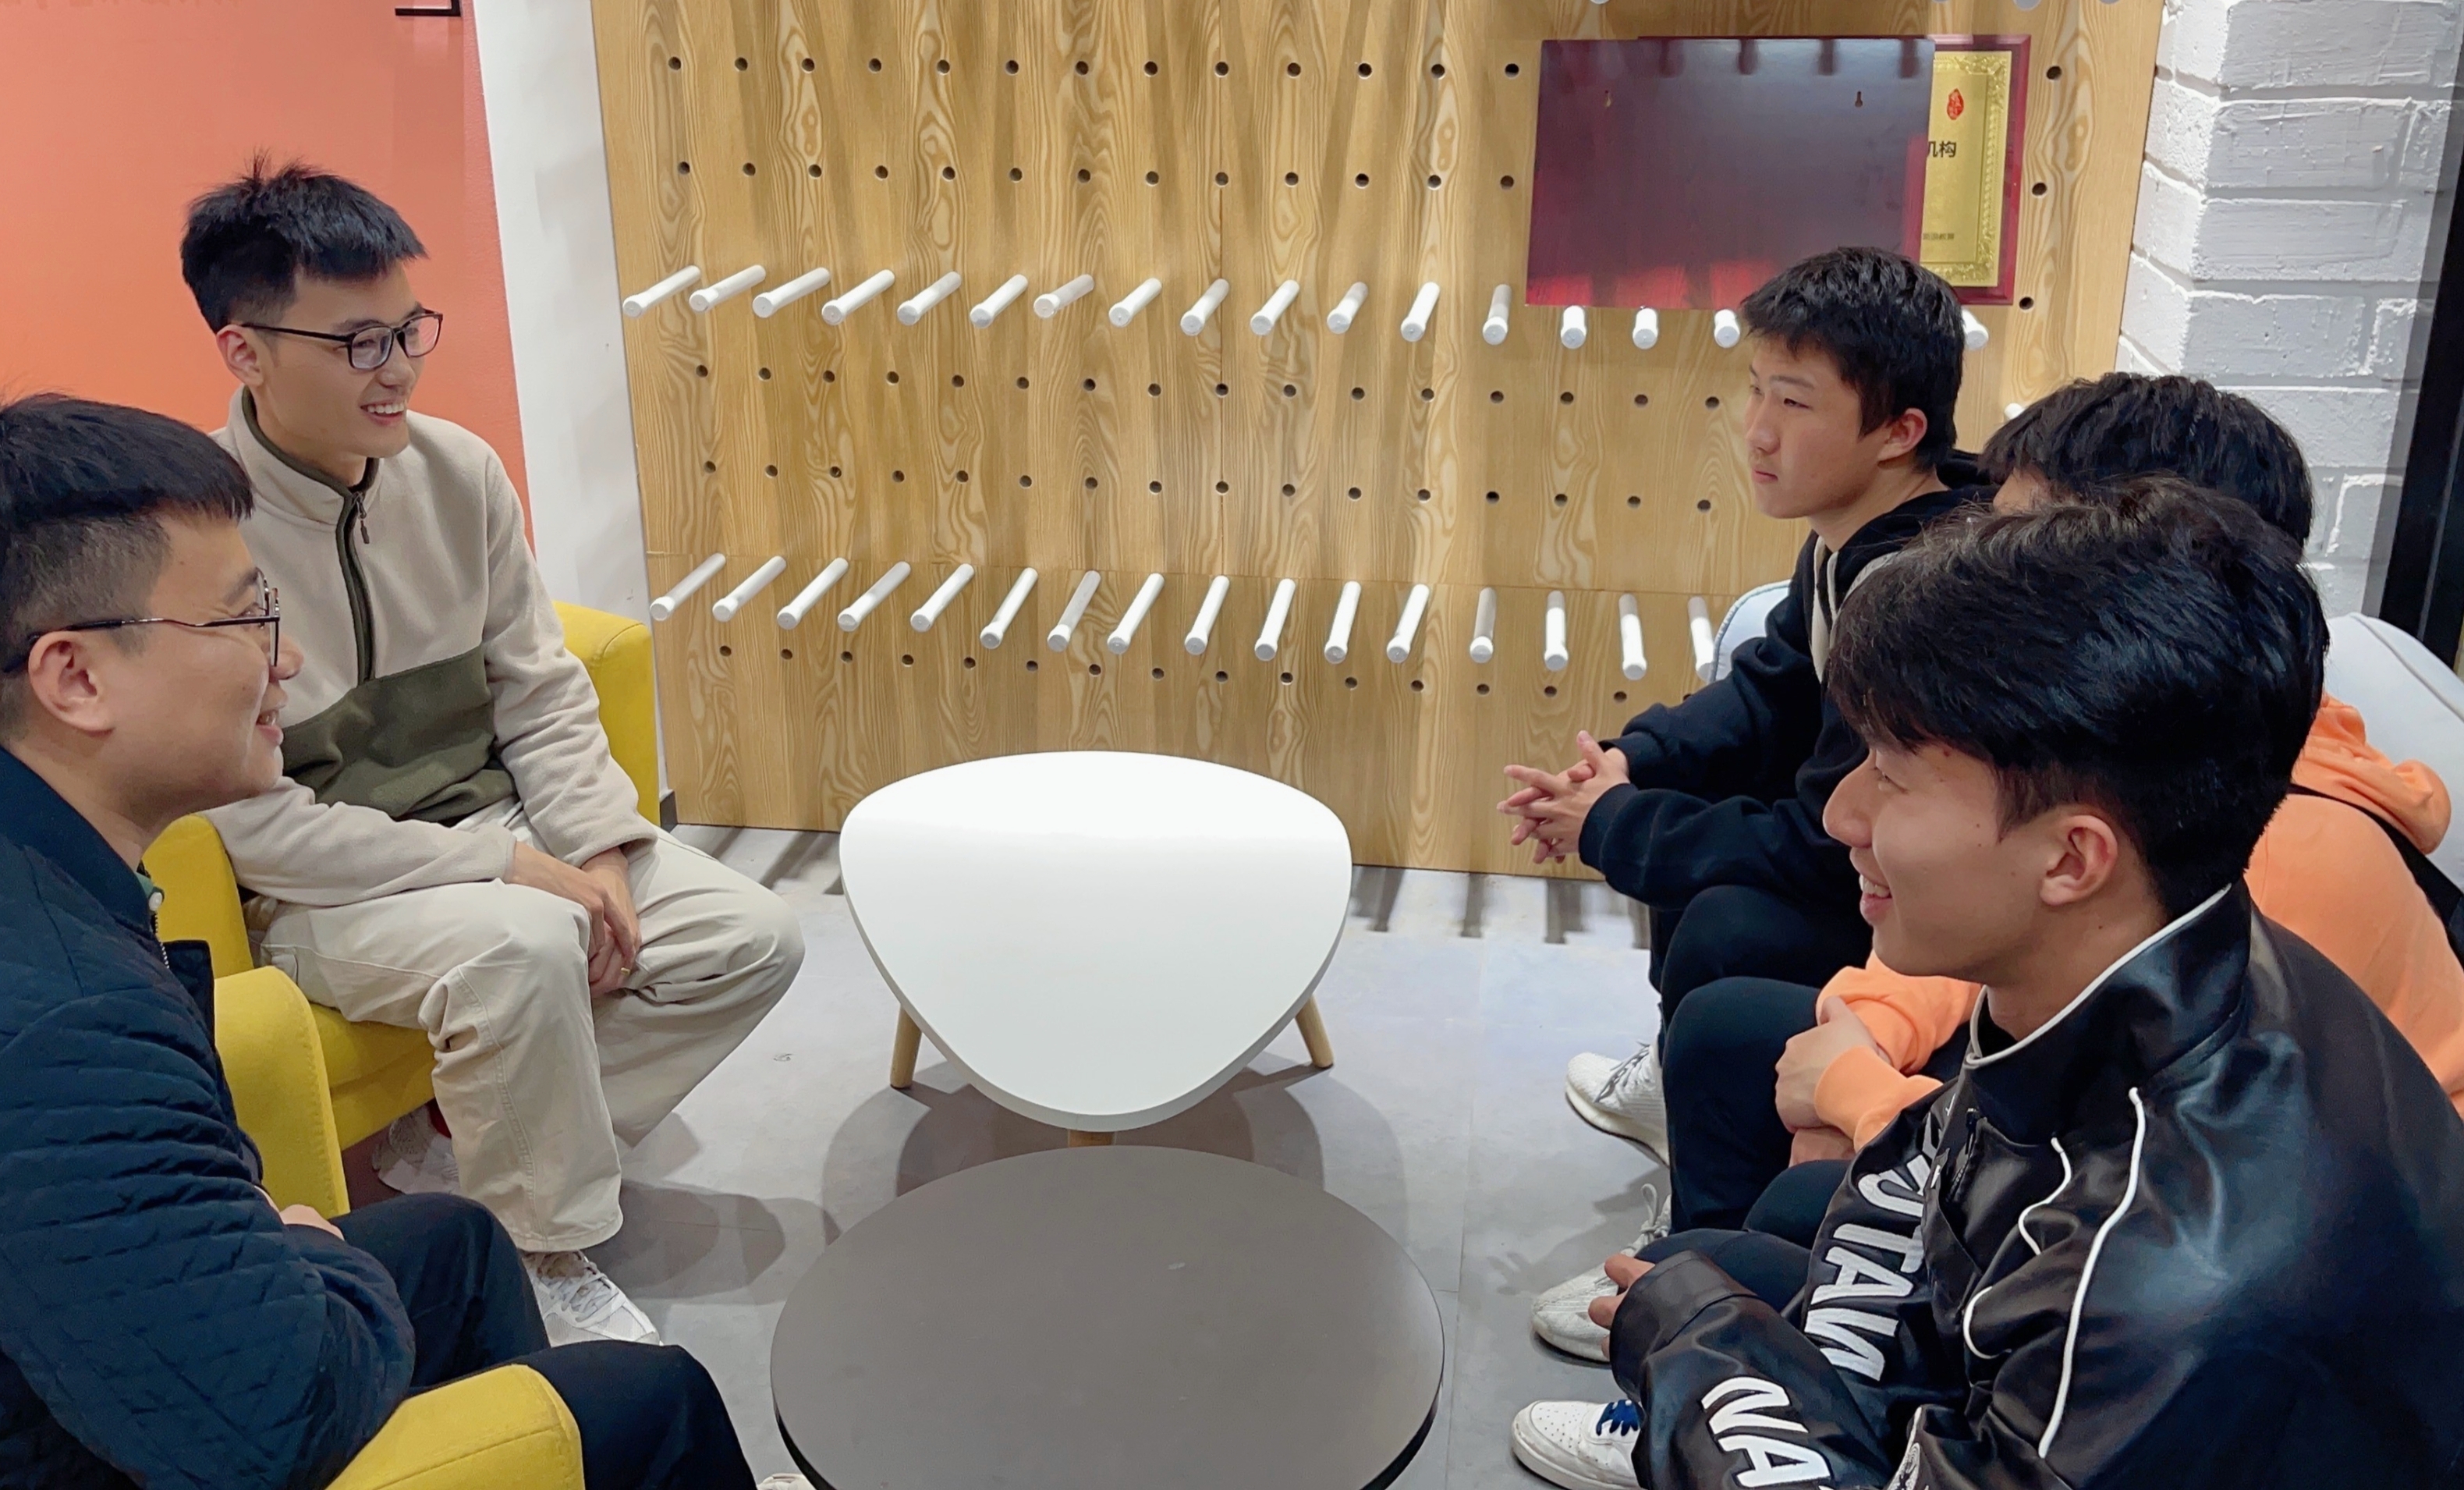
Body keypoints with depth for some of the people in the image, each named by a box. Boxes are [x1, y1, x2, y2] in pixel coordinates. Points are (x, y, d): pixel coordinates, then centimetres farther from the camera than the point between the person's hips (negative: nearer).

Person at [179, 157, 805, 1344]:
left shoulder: (458, 470, -3)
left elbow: (541, 694, 5)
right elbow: (246, 819, -21)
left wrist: (596, 851, -11)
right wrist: (509, 868, -23)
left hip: (498, 829, 7)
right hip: (316, 891, -6)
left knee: (754, 940, -7)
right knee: (525, 948, -36)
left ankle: (461, 1149, 3)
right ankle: (544, 1261, -10)